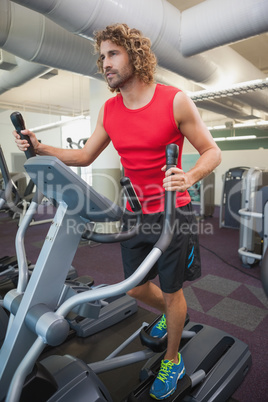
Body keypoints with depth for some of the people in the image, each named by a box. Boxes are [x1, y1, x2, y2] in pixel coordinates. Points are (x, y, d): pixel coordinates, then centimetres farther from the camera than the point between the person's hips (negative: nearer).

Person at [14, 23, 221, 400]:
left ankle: (172, 362, 41)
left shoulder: (175, 101, -11)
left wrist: (190, 176, -29)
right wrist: (41, 148, 0)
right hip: (134, 214, 5)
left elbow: (212, 151, -9)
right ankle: (170, 314, 54)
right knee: (136, 288, 19)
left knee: (171, 291, 12)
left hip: (172, 212, -4)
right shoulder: (109, 111, 3)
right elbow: (84, 156, 11)